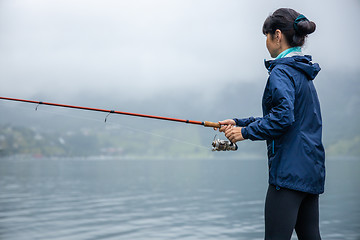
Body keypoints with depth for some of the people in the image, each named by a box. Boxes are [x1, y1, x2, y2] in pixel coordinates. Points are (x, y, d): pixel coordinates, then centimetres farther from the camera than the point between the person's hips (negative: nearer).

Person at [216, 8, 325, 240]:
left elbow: (283, 117, -24)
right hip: (311, 170, 10)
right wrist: (240, 123, 21)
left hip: (289, 171, -10)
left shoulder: (282, 71, -11)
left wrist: (246, 132, -12)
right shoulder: (303, 73, 18)